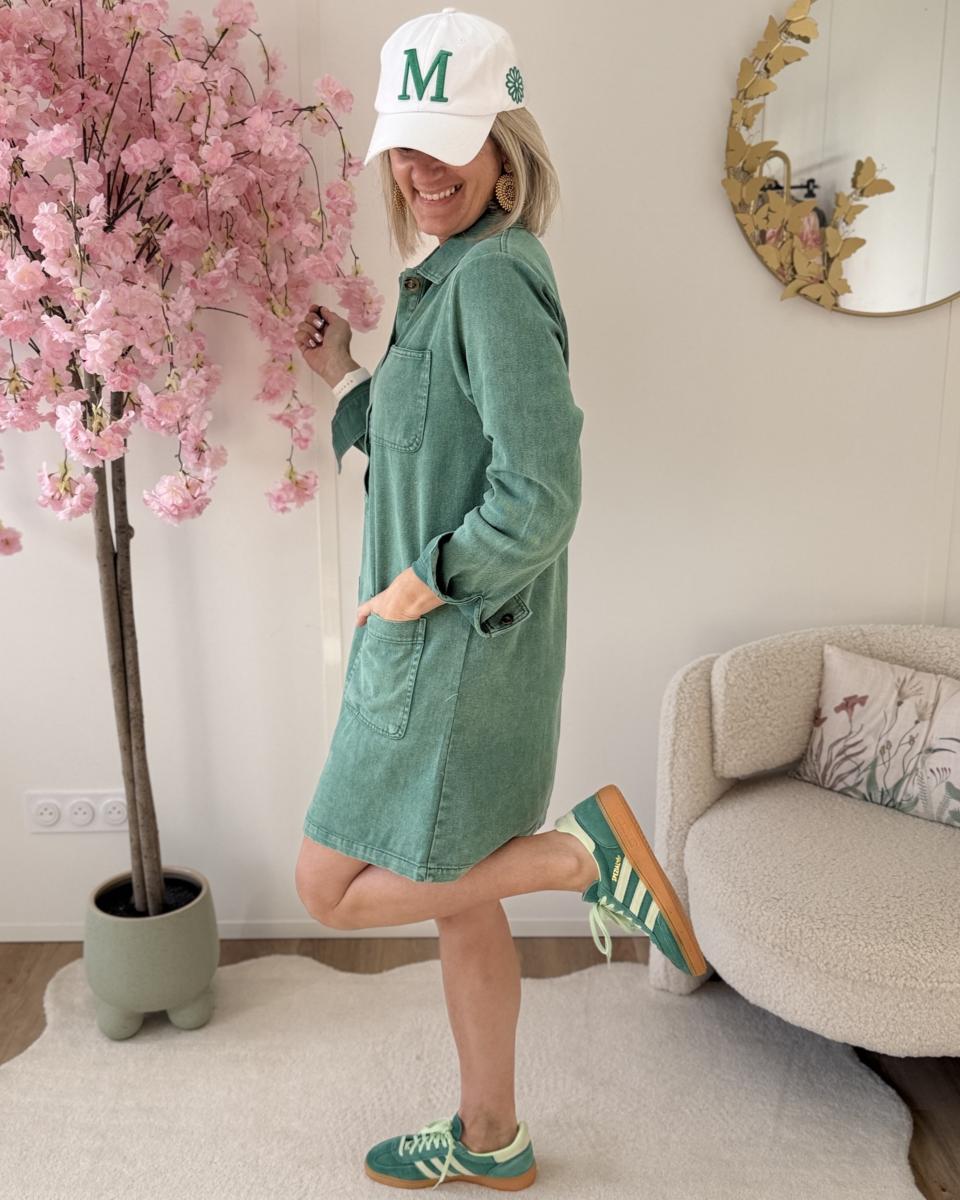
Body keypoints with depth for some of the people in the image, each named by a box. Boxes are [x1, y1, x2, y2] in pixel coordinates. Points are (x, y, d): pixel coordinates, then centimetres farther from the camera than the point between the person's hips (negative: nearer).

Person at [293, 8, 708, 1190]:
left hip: (455, 654, -9)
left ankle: (582, 851, 7)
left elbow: (539, 499, -26)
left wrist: (420, 588, -15)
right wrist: (343, 376, 12)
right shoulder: (450, 279, 12)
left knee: (332, 891, 7)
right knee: (458, 904, 19)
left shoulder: (494, 275, -17)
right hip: (441, 649, 9)